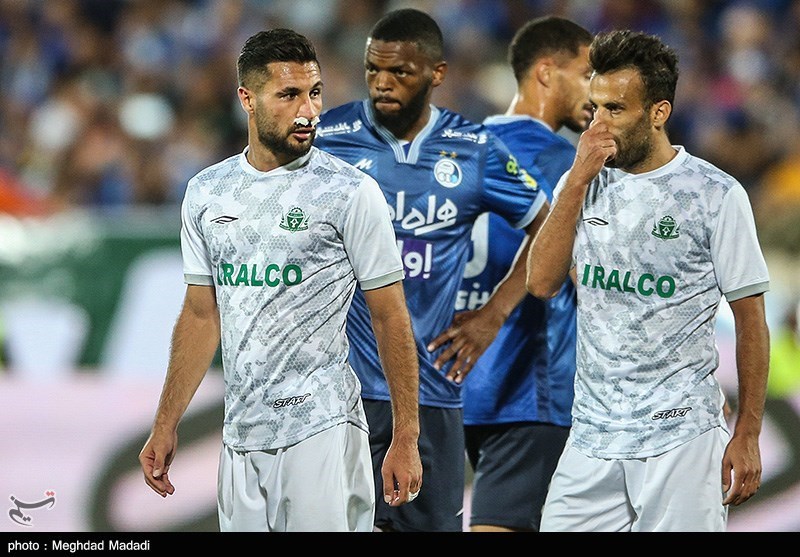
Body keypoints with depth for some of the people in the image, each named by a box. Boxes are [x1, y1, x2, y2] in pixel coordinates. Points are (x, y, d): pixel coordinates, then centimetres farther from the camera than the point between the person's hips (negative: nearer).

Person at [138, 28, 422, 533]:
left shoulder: (351, 192, -5)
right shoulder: (207, 193, 9)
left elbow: (391, 319, -4)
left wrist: (406, 439, -8)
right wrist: (166, 427, 13)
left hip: (321, 429, -5)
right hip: (241, 434, 5)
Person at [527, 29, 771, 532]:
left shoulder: (716, 196, -5)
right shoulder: (582, 184, 8)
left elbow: (750, 321, -2)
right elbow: (542, 283, -4)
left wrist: (747, 435, -4)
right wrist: (578, 180, -10)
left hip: (681, 436, -4)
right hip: (593, 430, 4)